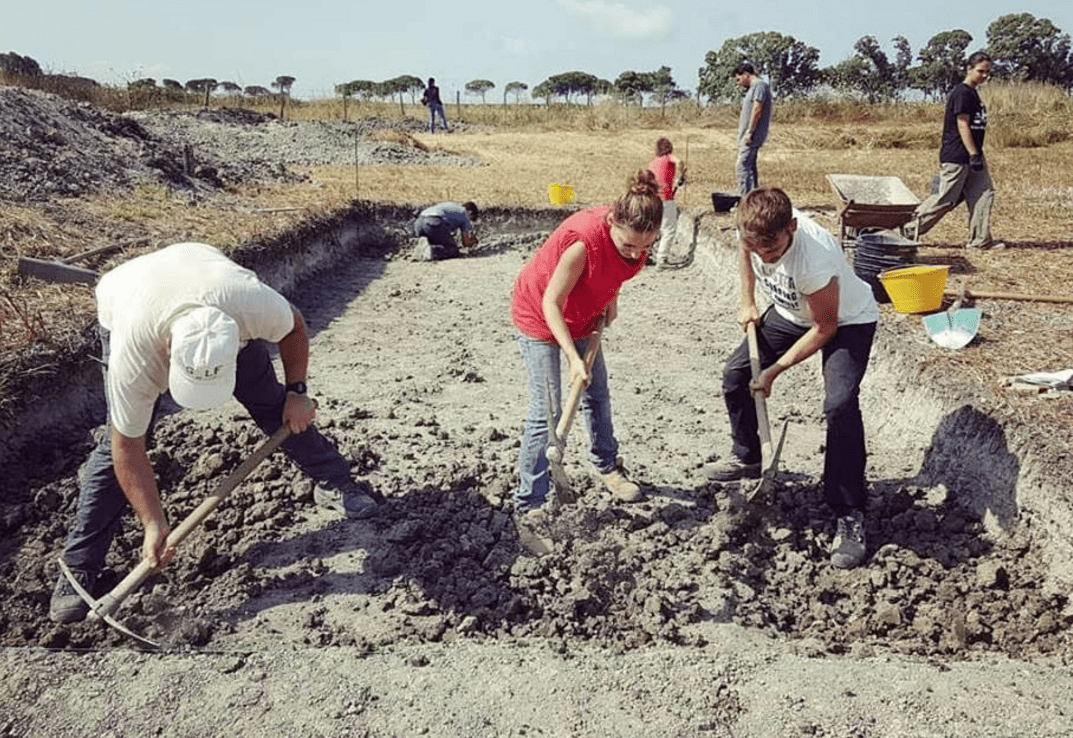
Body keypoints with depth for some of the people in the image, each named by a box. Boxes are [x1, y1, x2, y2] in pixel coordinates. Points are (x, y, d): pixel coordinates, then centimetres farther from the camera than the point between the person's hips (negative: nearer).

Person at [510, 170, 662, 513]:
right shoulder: (584, 240, -38)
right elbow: (551, 303, -31)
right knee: (546, 413, -10)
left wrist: (611, 298, -4)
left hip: (583, 314, 7)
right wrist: (574, 358, -35)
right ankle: (529, 504, -1)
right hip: (539, 316, -7)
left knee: (597, 397, 17)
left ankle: (607, 467, 40)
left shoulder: (636, 235, -17)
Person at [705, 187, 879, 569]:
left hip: (847, 321, -7)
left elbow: (824, 328, -26)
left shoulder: (815, 259, -41)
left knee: (840, 405, -26)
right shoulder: (754, 230, -24)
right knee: (735, 373, 6)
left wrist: (775, 370, -21)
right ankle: (746, 458, 30)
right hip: (791, 312, 7)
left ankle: (849, 516, -13)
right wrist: (747, 302, 1)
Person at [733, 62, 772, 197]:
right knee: (750, 166, 13)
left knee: (743, 166, -13)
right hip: (747, 135, 10)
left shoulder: (759, 85, -10)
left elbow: (757, 110, -18)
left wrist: (749, 132, -21)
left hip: (752, 135, -10)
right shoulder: (752, 88, 20)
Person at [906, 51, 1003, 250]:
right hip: (957, 156, -10)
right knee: (946, 199, -6)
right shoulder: (962, 93, -13)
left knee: (984, 194, 5)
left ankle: (980, 239, 8)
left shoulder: (972, 93, 16)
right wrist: (974, 155, -20)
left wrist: (977, 155, 21)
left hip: (972, 155, 10)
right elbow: (962, 125, -18)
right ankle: (909, 229, 5)